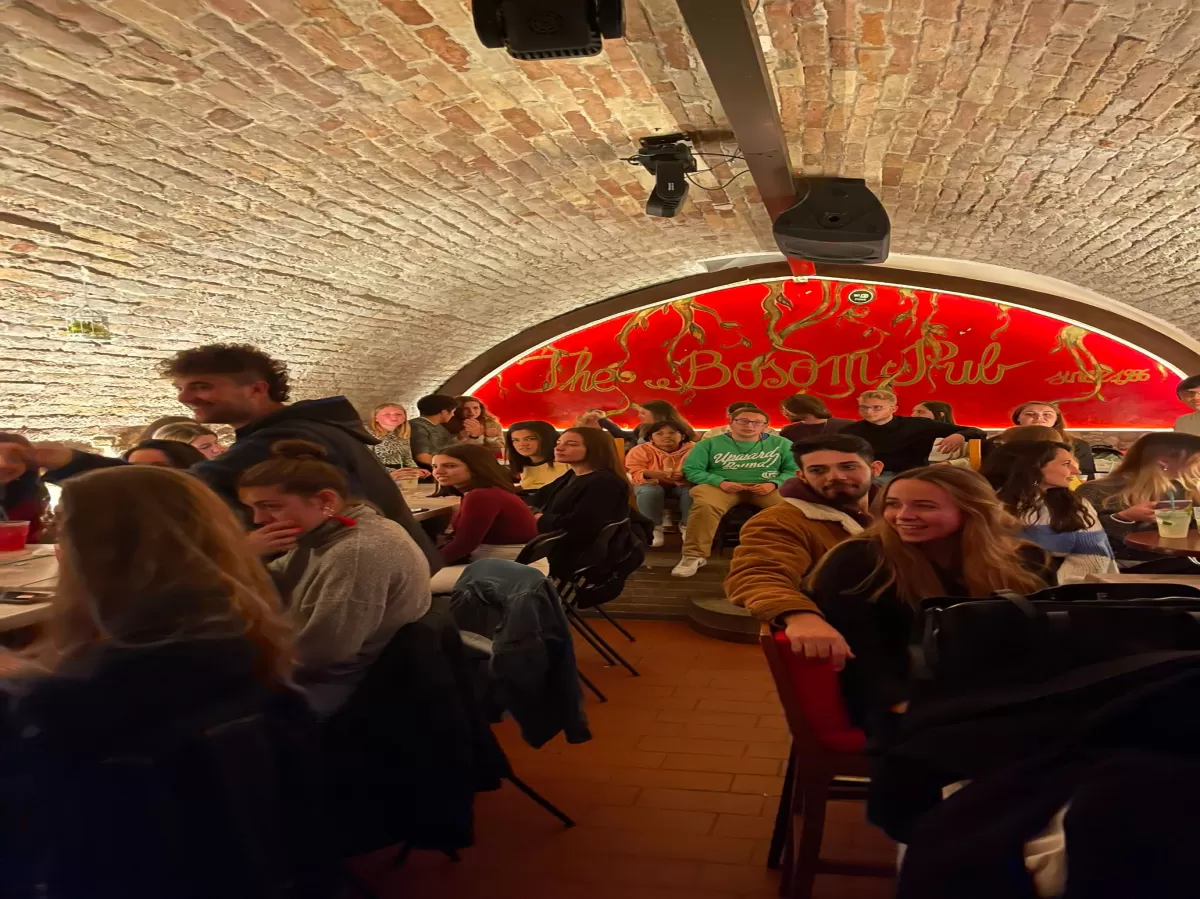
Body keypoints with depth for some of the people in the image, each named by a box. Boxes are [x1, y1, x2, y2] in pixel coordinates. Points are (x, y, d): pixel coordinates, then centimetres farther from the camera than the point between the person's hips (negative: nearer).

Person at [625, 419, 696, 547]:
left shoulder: (693, 449, -10)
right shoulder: (640, 450, -11)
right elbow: (634, 473, -17)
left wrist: (686, 475, -40)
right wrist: (648, 474, -41)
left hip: (681, 485, 1)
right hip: (652, 485, -1)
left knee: (692, 490, -33)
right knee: (649, 491, -36)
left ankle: (687, 526, -11)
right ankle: (654, 527, -17)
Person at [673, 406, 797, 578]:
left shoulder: (781, 444, 13)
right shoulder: (710, 444, 9)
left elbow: (794, 470, 8)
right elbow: (691, 469, 3)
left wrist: (774, 484, -13)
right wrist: (720, 482, -12)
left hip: (766, 487, 1)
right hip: (721, 486, -1)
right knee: (705, 505, -36)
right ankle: (694, 555, -25)